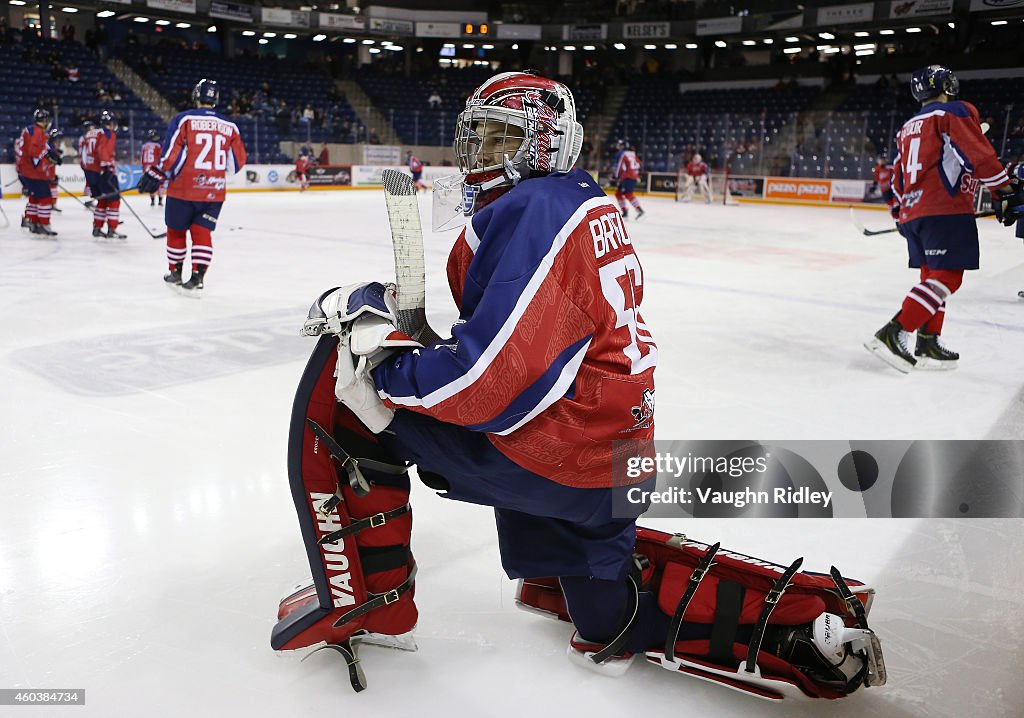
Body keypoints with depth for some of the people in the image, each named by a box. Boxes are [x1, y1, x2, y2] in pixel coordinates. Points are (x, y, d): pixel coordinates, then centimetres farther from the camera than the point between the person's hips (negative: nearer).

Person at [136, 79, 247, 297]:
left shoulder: (184, 119, -6)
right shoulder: (230, 126, 4)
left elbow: (172, 154, -12)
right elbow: (237, 161, 7)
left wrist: (156, 174, -5)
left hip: (183, 189, -2)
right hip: (214, 192, 2)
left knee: (176, 230, 15)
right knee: (202, 232, 6)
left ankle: (175, 273, 27)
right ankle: (197, 279, -4)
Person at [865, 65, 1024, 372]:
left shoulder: (907, 128, 23)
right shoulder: (956, 111, 0)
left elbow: (898, 177, 26)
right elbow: (980, 155, -12)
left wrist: (900, 215, 34)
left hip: (912, 213, 9)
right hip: (945, 210, -9)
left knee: (933, 277, 14)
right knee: (947, 278, -12)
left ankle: (927, 345, 11)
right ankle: (891, 334, -22)